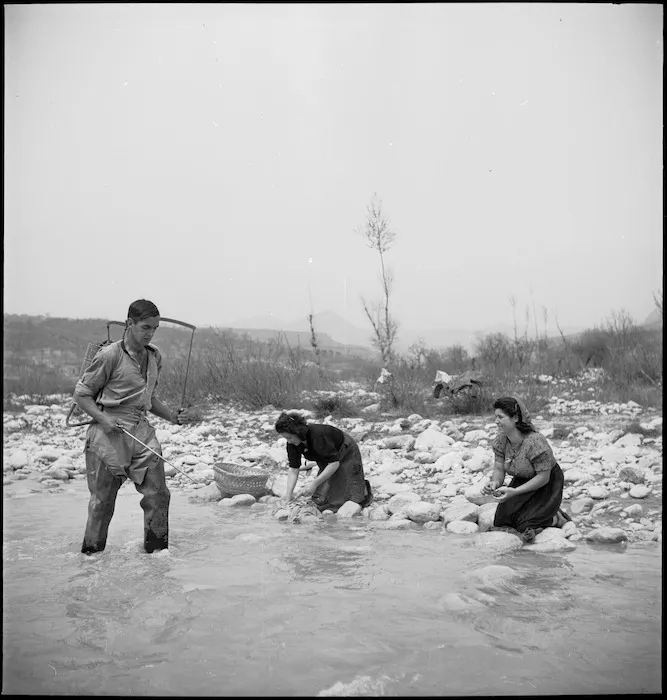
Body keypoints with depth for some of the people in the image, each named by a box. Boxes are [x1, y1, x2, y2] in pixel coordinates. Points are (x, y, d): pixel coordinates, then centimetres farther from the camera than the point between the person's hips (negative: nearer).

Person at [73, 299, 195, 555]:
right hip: (109, 432, -5)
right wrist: (103, 418, -18)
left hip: (142, 431, 5)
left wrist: (172, 416, 9)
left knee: (158, 493, 0)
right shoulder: (111, 355, -9)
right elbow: (81, 394, -4)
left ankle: (158, 551, 16)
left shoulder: (155, 357, 10)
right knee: (103, 500, 4)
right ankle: (91, 554, 23)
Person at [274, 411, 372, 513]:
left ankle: (364, 489, 14)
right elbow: (293, 470, -14)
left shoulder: (318, 435, -38)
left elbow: (335, 463, -34)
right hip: (325, 461, 6)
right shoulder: (292, 443, -18)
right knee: (321, 499, -2)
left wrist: (315, 483, -37)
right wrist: (288, 495, -24)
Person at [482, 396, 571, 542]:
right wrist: (495, 482, -30)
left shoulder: (535, 441, -32)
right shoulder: (501, 440, -11)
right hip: (521, 482, 7)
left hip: (547, 485, -7)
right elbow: (499, 469, -5)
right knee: (501, 521, -6)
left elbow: (543, 477, -26)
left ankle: (555, 519, 10)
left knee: (525, 527, -19)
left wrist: (514, 491, -32)